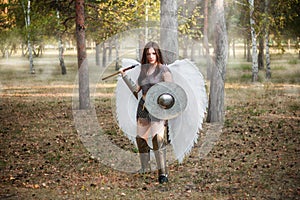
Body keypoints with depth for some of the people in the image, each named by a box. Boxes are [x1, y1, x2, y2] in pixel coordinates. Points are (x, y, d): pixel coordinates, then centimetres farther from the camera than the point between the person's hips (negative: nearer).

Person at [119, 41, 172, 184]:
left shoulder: (164, 70, -5)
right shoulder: (144, 70, 13)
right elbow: (135, 89, 13)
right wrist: (124, 75, 11)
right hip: (143, 107, 7)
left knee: (158, 137, -22)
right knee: (140, 138, 10)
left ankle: (163, 172, -19)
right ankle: (145, 168, 27)